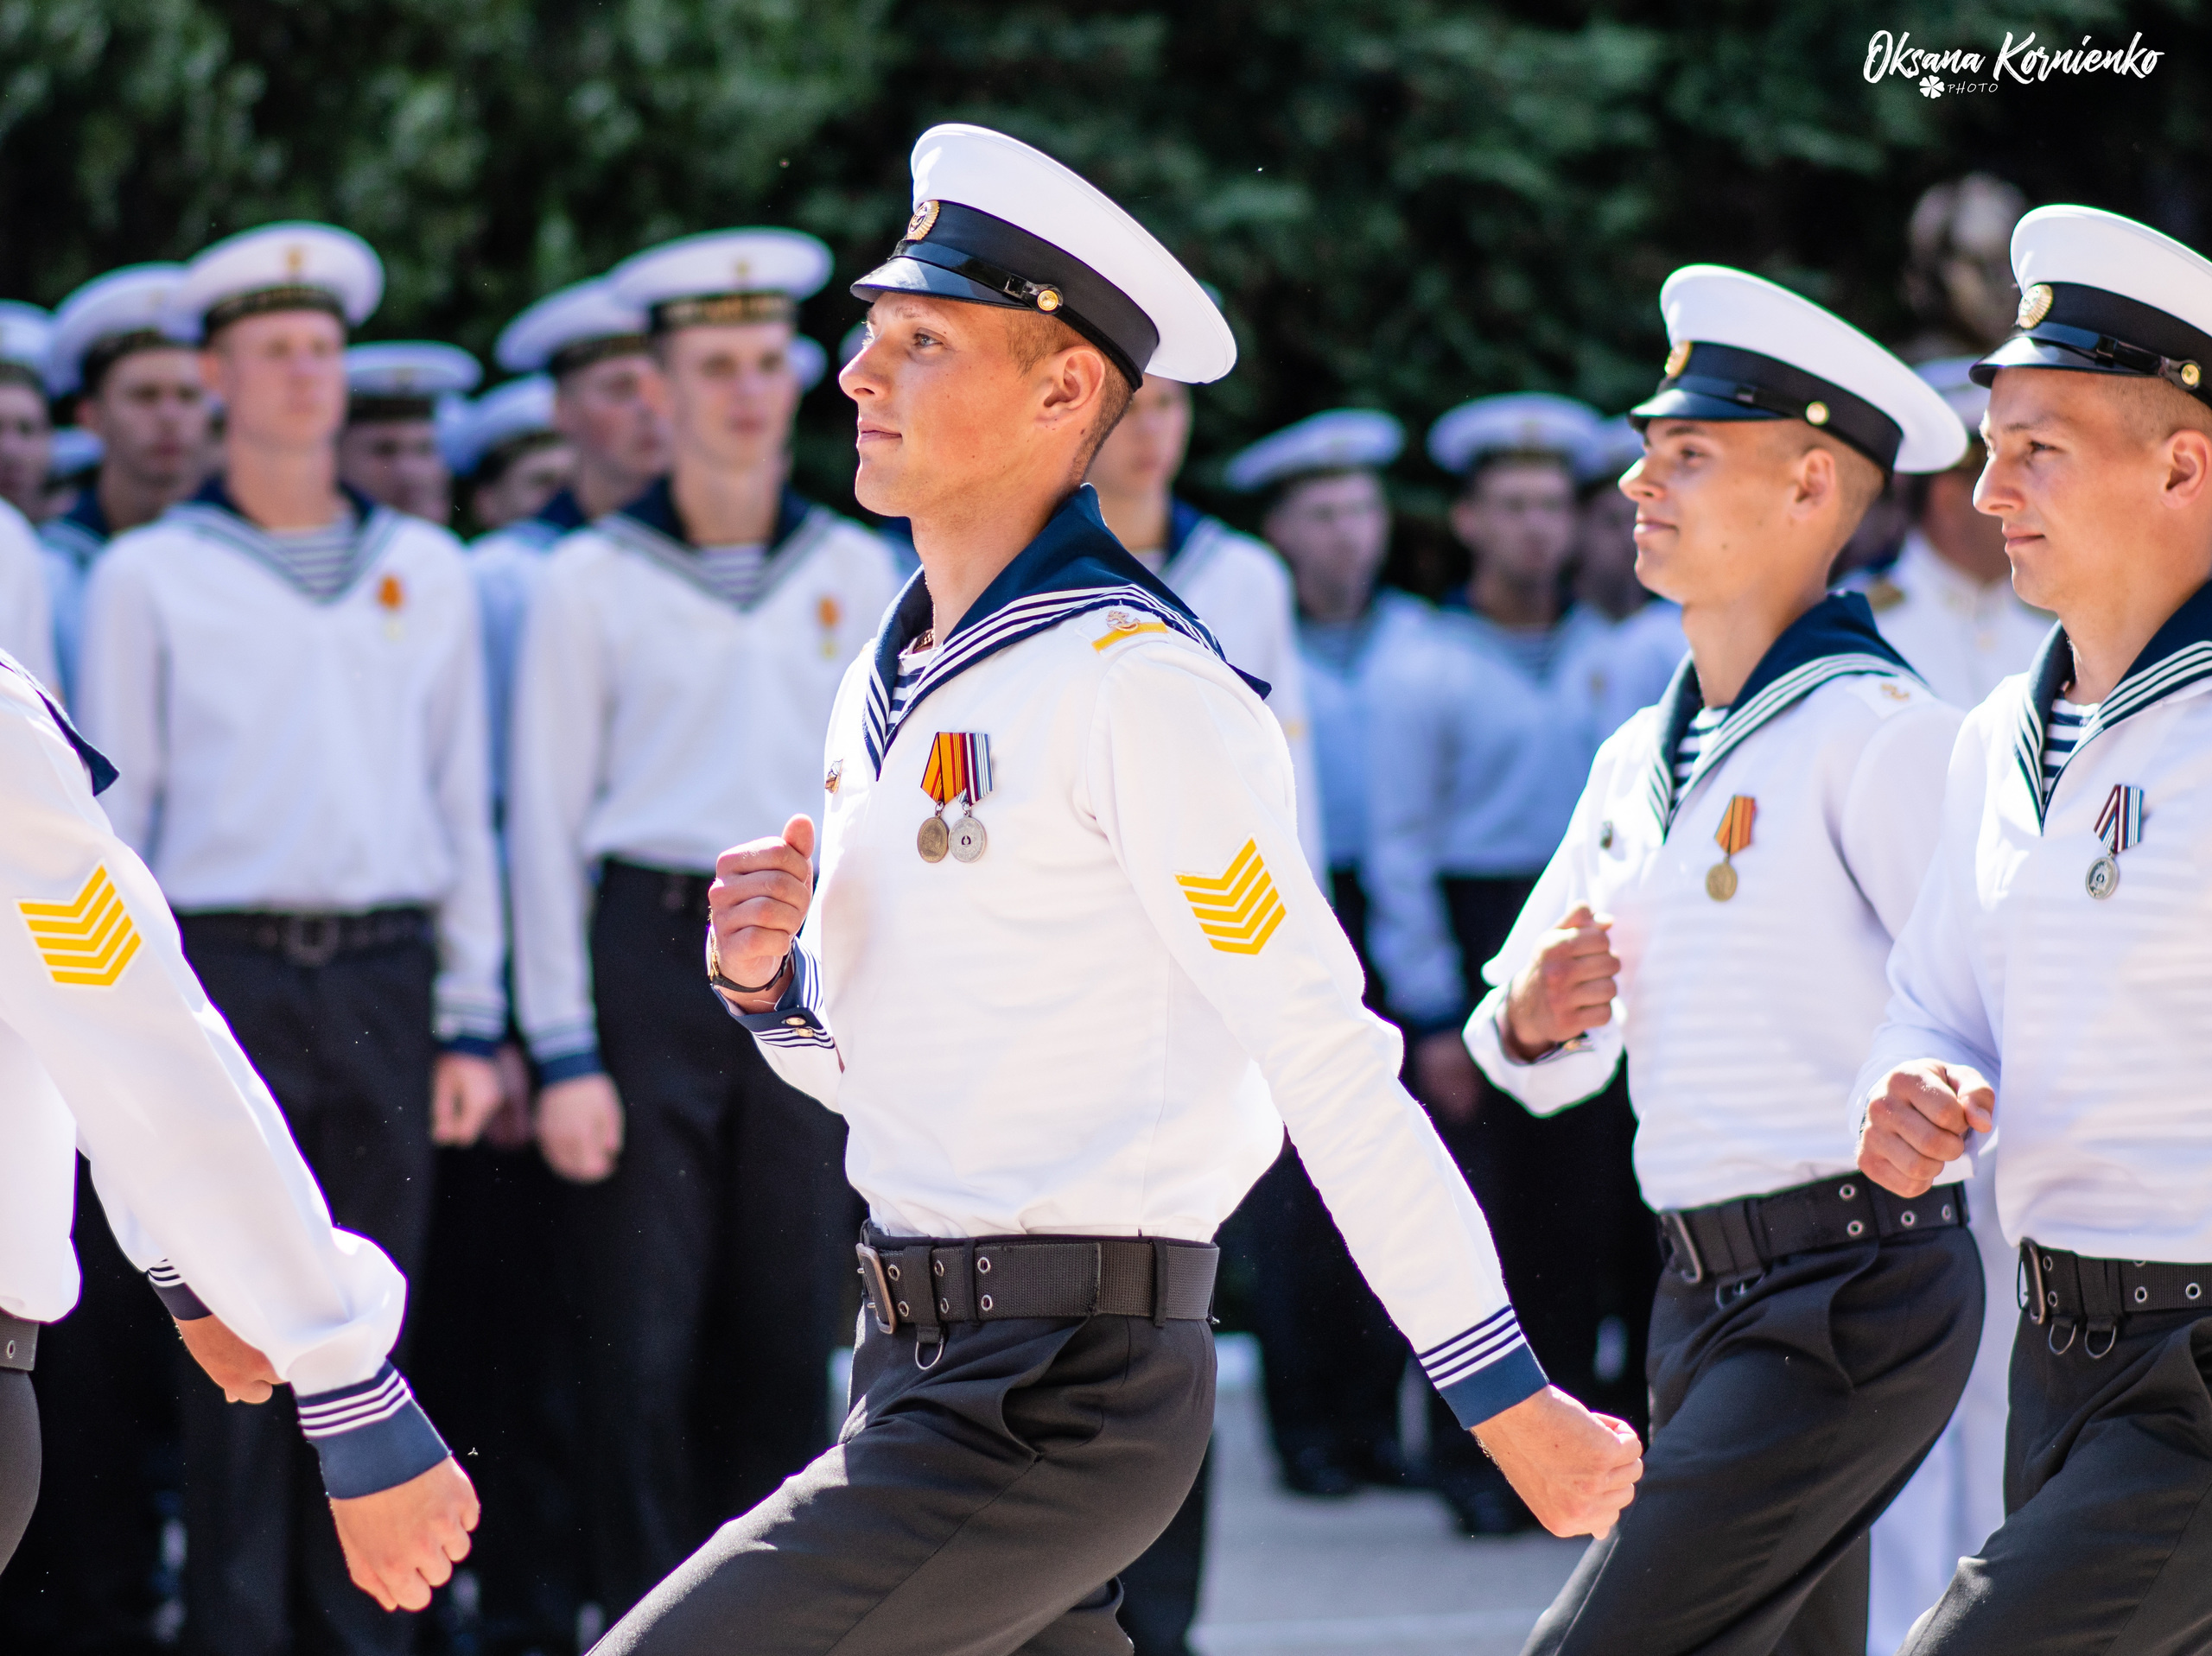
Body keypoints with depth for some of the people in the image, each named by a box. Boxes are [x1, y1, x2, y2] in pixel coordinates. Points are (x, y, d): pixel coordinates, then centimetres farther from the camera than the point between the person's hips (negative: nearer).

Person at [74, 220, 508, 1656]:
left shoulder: (429, 571, 14)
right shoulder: (149, 577, 7)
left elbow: (463, 800, 15)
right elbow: (110, 814, 6)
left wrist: (471, 1020, 9)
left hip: (385, 984, 2)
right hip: (226, 977, -2)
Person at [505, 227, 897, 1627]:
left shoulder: (859, 575, 10)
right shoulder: (592, 581, 2)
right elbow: (546, 822, 1)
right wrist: (564, 1050, -6)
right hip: (650, 956, -2)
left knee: (789, 1336, 3)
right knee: (645, 1344, -4)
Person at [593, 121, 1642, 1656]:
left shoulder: (1135, 681, -14)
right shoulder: (893, 680, 13)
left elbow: (1326, 1059, -15)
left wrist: (1511, 1399, -15)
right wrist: (765, 981, 1)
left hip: (1052, 1399, -9)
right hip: (919, 1360, 9)